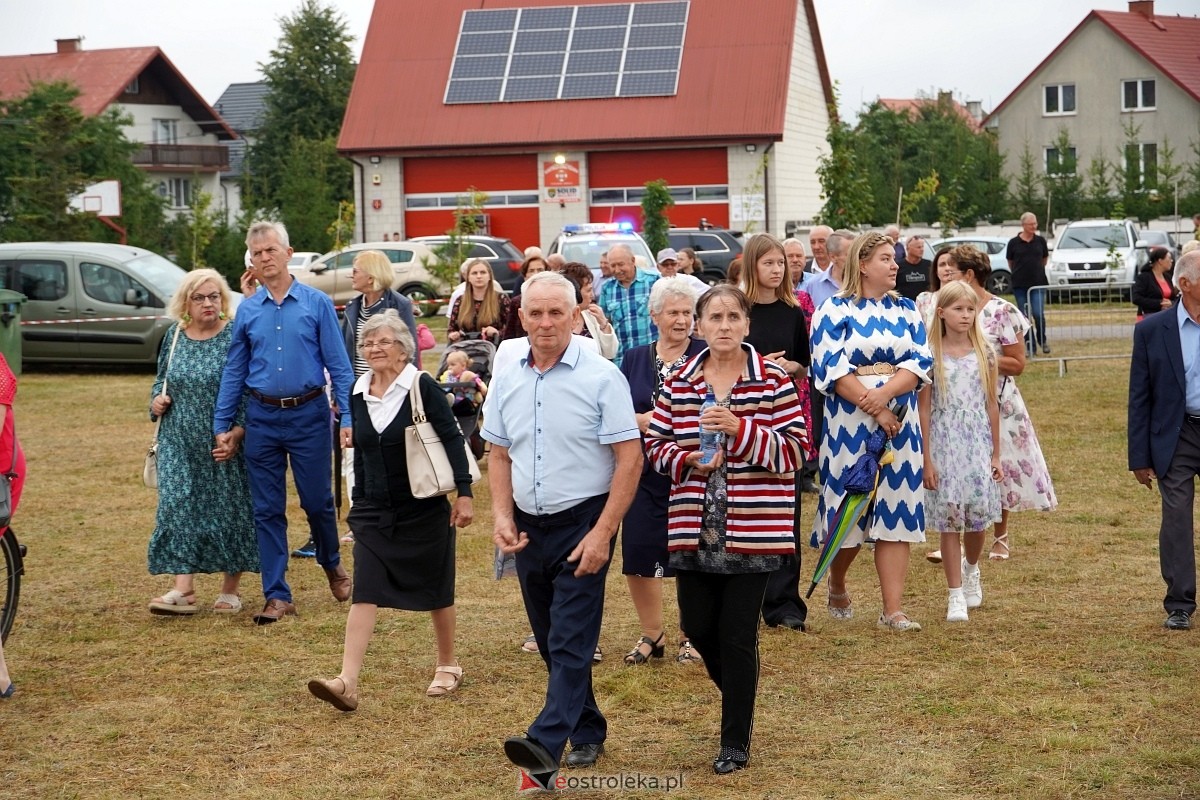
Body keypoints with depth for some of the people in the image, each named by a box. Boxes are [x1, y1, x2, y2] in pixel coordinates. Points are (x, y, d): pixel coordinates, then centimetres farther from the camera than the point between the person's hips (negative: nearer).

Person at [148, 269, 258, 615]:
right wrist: (157, 399, 1)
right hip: (180, 441, 4)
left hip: (224, 443, -4)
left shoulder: (236, 336, -6)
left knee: (228, 507, 2)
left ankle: (230, 589, 15)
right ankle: (183, 589, -8)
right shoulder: (174, 336, 8)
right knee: (178, 506, -6)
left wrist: (238, 433, -17)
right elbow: (161, 378, 22)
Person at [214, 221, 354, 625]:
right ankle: (277, 596, 11)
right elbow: (234, 371, 10)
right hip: (262, 417, 3)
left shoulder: (317, 303, -3)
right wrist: (222, 425, 7)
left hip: (308, 414, -3)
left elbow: (338, 364, -4)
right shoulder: (247, 311, 5)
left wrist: (347, 417, -10)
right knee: (267, 511, 4)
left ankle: (332, 565, 33)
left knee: (317, 501, 4)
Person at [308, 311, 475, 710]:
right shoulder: (358, 393, 5)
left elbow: (452, 439, -10)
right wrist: (358, 501, 18)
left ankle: (448, 666, 30)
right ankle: (347, 682, -16)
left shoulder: (422, 387, -10)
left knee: (435, 589, 10)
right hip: (375, 512, 4)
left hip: (424, 509, -4)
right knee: (364, 593, -8)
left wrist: (464, 493, -14)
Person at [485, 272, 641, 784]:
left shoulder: (601, 377, -11)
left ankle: (546, 746, -21)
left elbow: (629, 458, -12)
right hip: (528, 527, 6)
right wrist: (502, 517, 0)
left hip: (582, 525, -6)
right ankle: (588, 733, 29)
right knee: (551, 644, 14)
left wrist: (603, 533, -17)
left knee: (570, 641, -11)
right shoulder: (507, 381, 5)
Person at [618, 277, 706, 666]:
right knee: (637, 556, 2)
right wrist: (642, 420, -13)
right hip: (645, 472, 3)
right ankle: (652, 634, 22)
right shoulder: (634, 359, 9)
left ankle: (689, 635, 21)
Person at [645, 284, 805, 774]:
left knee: (737, 636, 0)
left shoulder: (773, 380, -4)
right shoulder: (678, 384, 5)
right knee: (697, 626, 10)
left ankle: (735, 742, 15)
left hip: (755, 530, -3)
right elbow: (655, 445, 9)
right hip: (694, 529, 4)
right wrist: (686, 460, -11)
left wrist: (741, 429, -21)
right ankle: (738, 694, 41)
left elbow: (794, 448, -8)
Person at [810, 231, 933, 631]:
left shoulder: (905, 310, 11)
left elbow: (920, 362, 0)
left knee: (895, 513, 0)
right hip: (849, 425, -4)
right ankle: (836, 587, 29)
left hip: (899, 424, 4)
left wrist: (885, 393, -18)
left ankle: (893, 609, 1)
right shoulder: (835, 310, -2)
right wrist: (873, 410, -17)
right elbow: (831, 369, -12)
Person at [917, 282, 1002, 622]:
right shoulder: (931, 355, -3)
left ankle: (971, 569, 32)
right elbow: (924, 409, -2)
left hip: (978, 444, 2)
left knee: (978, 516, 1)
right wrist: (926, 459, -6)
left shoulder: (984, 353, 4)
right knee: (949, 519, -1)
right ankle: (956, 595, 8)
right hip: (944, 443, -2)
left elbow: (992, 405, 8)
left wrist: (996, 454, 8)